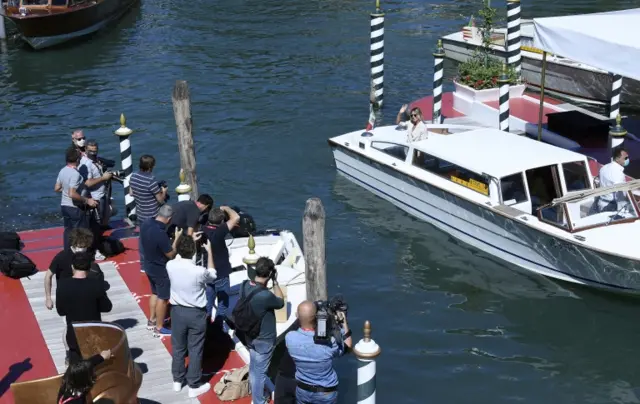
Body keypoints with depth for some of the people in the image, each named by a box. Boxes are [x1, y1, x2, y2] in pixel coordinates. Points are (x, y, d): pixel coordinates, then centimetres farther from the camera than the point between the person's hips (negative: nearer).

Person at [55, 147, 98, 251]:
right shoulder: (75, 174, -24)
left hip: (64, 205, 8)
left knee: (68, 230, 16)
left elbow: (57, 188, 10)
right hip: (75, 208, -8)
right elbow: (72, 194, -29)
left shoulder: (62, 171, 1)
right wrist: (87, 200, -22)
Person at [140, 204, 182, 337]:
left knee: (155, 293, 26)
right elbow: (171, 255, -23)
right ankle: (159, 328, 22)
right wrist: (177, 238, -14)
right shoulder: (160, 234, -35)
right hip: (161, 270, -8)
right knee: (163, 298, 9)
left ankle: (152, 321, 41)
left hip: (150, 266, 8)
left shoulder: (146, 224, -9)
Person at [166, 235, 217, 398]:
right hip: (196, 313, -3)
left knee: (178, 347, 20)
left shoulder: (171, 266, -16)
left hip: (177, 311, 4)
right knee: (195, 350, 10)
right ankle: (194, 386, 21)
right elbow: (212, 274, 0)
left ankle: (177, 380, 35)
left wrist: (189, 241, 16)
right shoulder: (199, 271, -26)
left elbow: (179, 256, 11)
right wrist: (209, 251, 6)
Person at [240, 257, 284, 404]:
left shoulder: (245, 285, -13)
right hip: (264, 340, -7)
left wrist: (269, 283, -4)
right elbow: (281, 302, -15)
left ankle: (256, 392, 50)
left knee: (254, 367, 28)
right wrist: (275, 281, -13)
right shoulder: (265, 295, -36)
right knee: (260, 371, 13)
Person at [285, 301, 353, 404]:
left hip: (302, 390, 2)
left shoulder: (290, 338, -25)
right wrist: (343, 321, -5)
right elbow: (347, 347, -8)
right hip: (326, 393, -2)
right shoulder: (329, 342, -32)